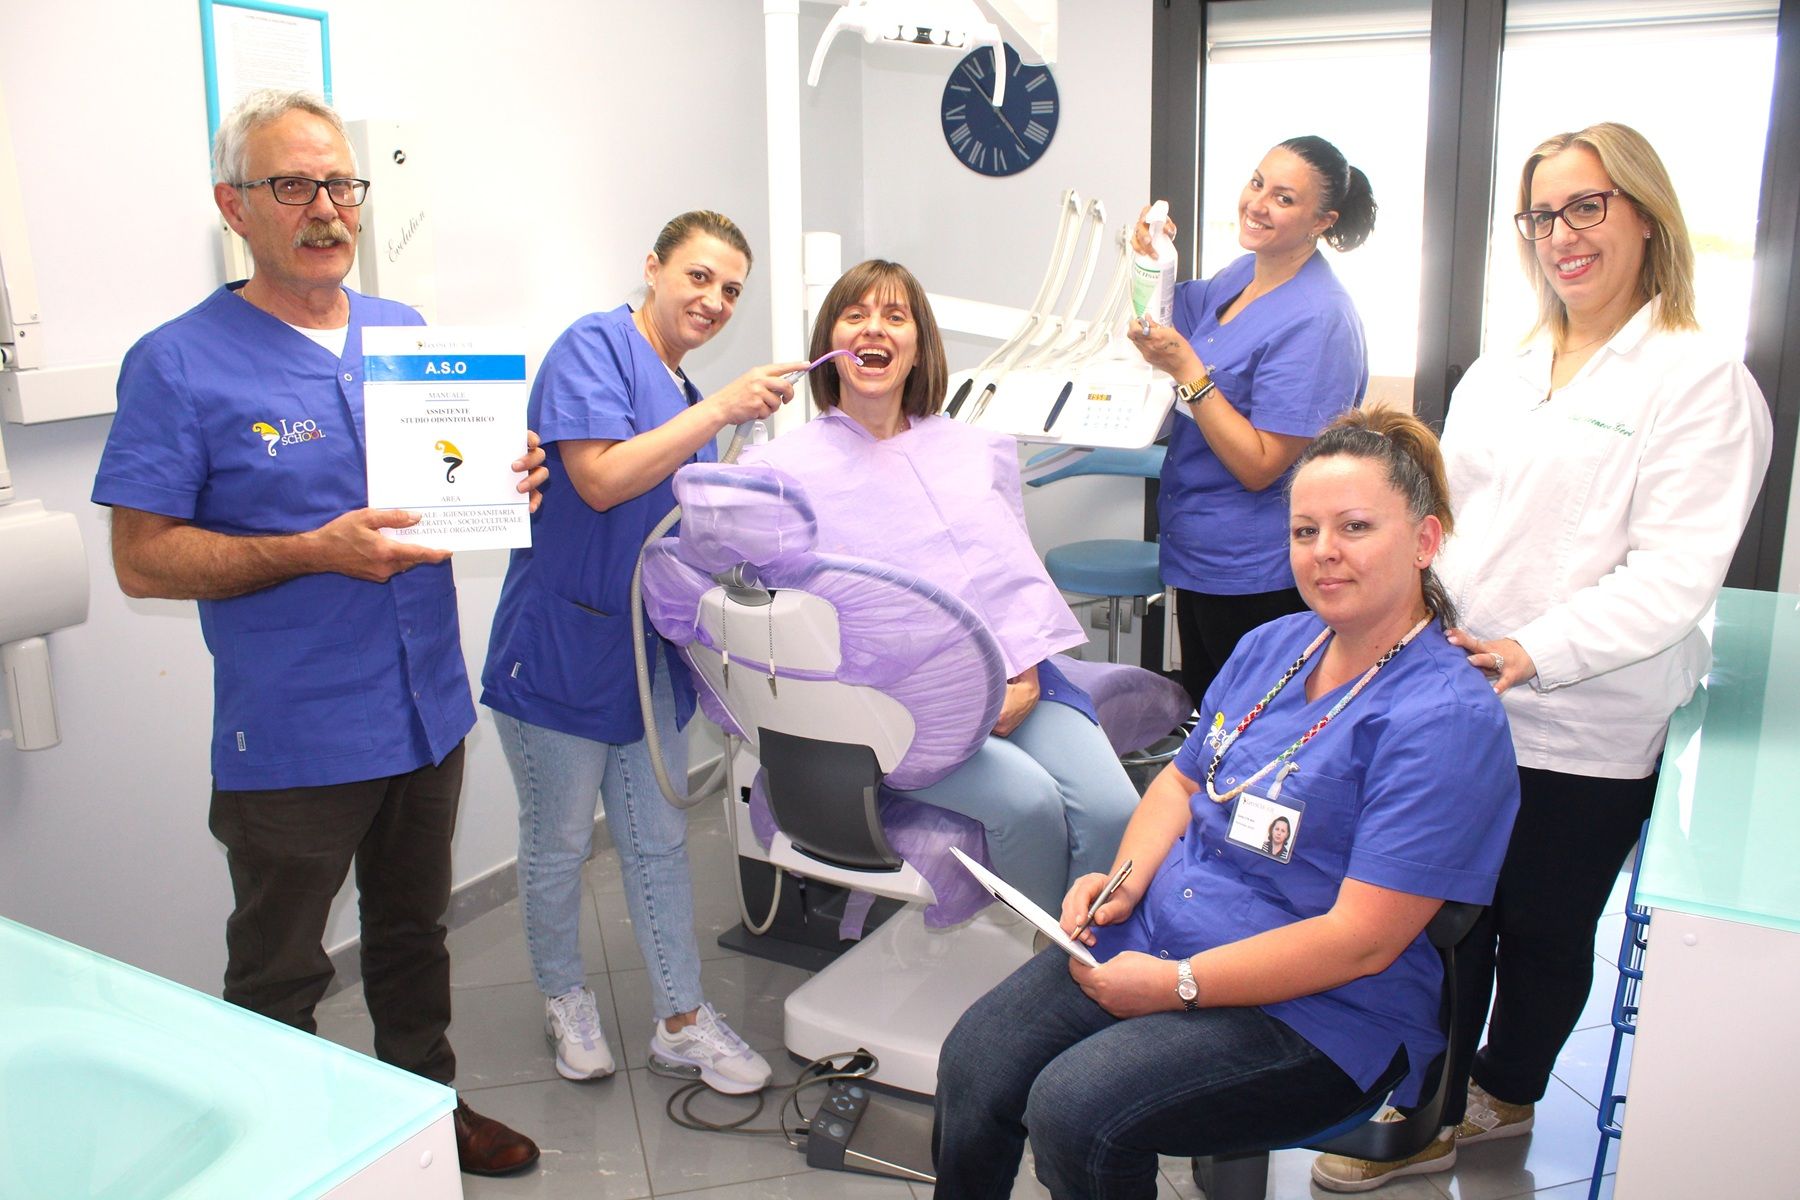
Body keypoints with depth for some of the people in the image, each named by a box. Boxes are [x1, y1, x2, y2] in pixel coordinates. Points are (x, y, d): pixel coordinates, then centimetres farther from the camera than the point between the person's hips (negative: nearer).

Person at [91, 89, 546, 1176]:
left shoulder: (408, 335, 6)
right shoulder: (179, 364, -10)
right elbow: (143, 558, -12)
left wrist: (508, 481, -9)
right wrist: (317, 551, -25)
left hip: (428, 710, 5)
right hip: (293, 739, -5)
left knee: (414, 933, 23)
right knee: (281, 975, 13)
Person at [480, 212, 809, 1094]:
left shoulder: (684, 395, 14)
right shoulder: (595, 345, -11)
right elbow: (601, 478, -25)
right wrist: (720, 410, -23)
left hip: (649, 650, 8)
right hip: (563, 643, -7)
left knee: (658, 842, 13)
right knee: (559, 844, 10)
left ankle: (682, 1022, 25)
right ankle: (564, 999, 33)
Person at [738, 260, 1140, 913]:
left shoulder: (979, 449, 19)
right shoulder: (784, 466, 6)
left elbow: (1021, 573, 15)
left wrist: (1024, 676, -5)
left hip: (1013, 682, 4)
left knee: (1111, 809, -21)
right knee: (1029, 801, -27)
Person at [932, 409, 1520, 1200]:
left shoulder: (1446, 718, -17)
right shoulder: (1273, 646, 7)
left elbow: (1362, 941, -20)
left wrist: (1178, 986, -18)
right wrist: (1127, 876, -1)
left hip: (1316, 1015, -6)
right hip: (1158, 931, 7)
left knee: (1073, 1109, -25)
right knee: (972, 1064, -12)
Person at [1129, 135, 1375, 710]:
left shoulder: (1316, 318, -21)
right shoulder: (1242, 274, 4)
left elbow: (1260, 467, -23)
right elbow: (1171, 324, 19)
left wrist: (1186, 368, -26)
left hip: (1255, 577, -8)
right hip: (1197, 553, 8)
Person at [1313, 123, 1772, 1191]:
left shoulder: (1700, 380, -7)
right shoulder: (1496, 377, 13)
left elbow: (1674, 574, -15)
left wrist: (1535, 651, -26)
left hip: (1582, 731, -4)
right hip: (1454, 705, 5)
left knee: (1544, 925, 13)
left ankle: (1506, 1090, 37)